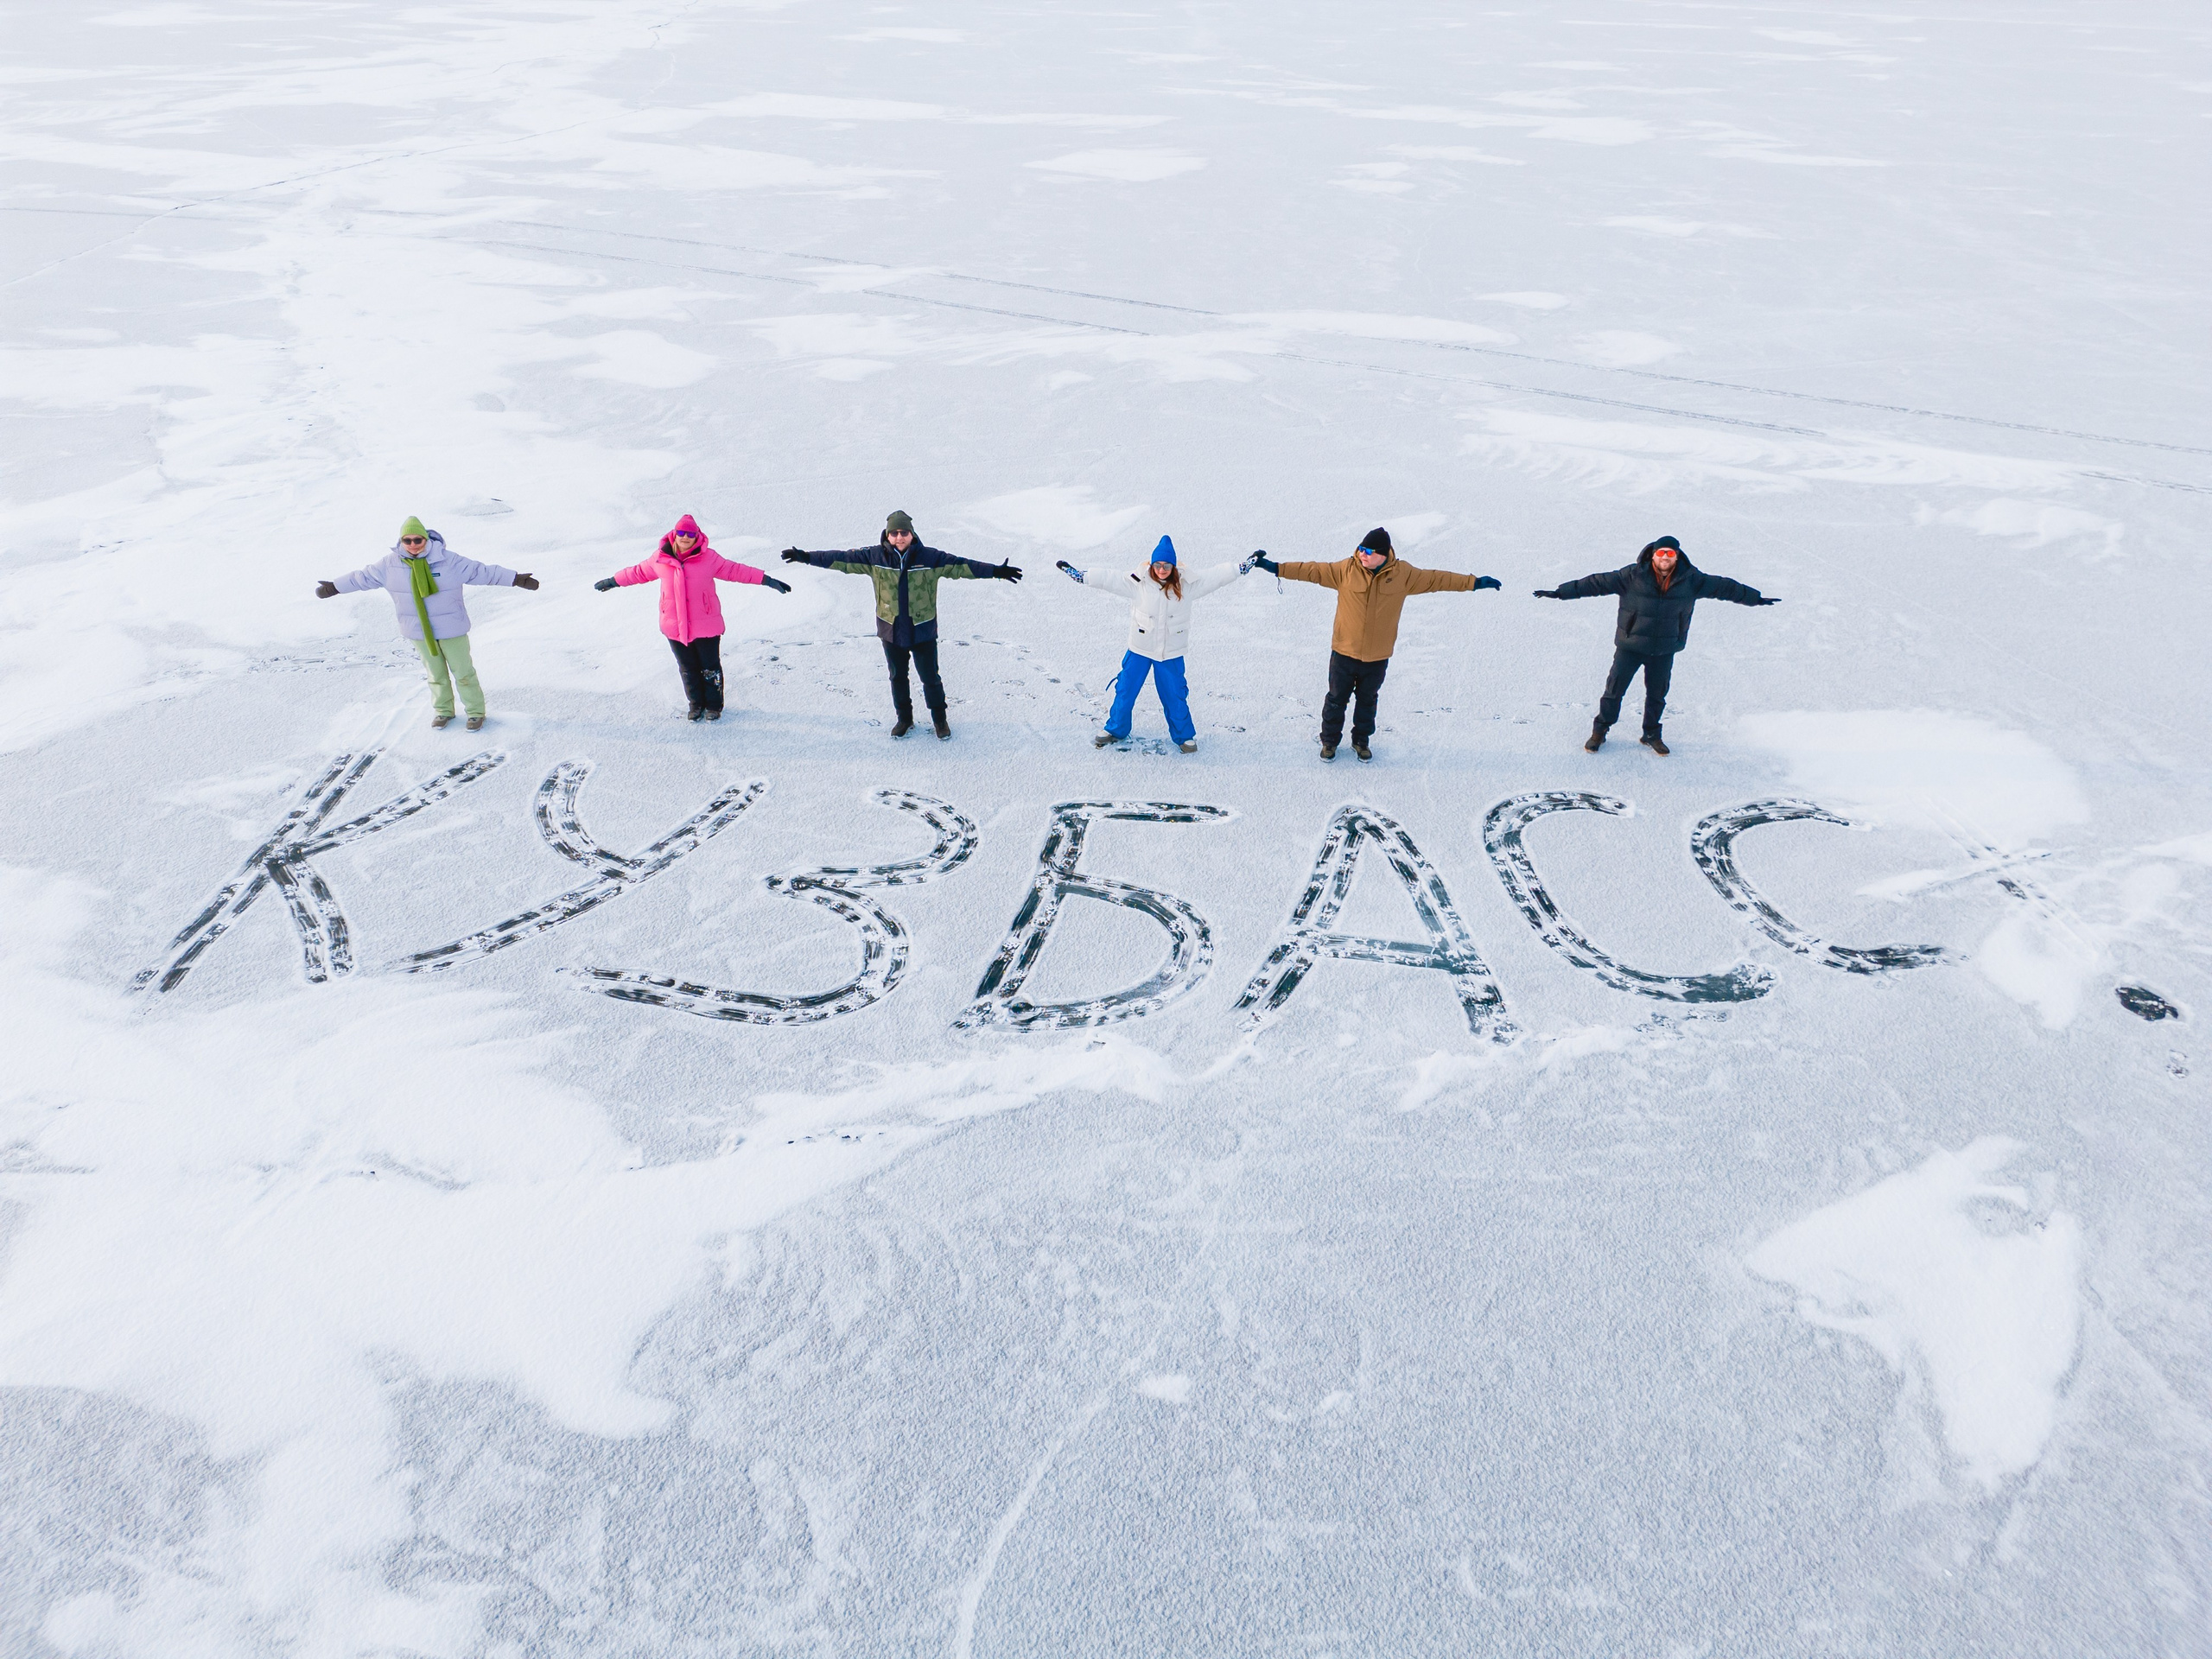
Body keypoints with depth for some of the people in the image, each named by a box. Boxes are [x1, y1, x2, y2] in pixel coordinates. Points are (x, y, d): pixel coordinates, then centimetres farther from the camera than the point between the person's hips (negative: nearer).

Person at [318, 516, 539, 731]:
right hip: (419, 632, 3)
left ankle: (476, 712, 22)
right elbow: (363, 577, 9)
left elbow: (482, 572, -13)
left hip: (451, 629, -3)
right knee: (436, 674, 17)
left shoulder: (449, 561, -15)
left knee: (463, 672, 7)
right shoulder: (390, 564, -5)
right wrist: (334, 587, 16)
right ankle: (443, 711, 34)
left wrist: (517, 579, -17)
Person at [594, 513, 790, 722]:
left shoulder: (709, 558, -8)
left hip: (706, 625, -2)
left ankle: (714, 705, 27)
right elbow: (639, 572, 16)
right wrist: (613, 581, 26)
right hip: (675, 627, 2)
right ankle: (696, 704, 33)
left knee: (710, 668, 9)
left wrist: (767, 580, -6)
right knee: (688, 669, 15)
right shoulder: (661, 558, -1)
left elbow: (735, 570, -2)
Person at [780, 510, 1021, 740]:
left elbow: (960, 565, -13)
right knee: (898, 677, 16)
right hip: (891, 631, 2)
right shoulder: (874, 557, -8)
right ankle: (904, 719, 35)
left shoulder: (930, 558, -12)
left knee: (930, 678, 8)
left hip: (923, 632, -2)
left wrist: (996, 571, -19)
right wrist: (806, 557, -10)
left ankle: (940, 719, 30)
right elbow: (842, 560, -6)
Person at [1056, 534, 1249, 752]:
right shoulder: (1138, 582, -10)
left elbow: (1215, 576, -4)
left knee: (1175, 695, 8)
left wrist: (1242, 568, -7)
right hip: (1139, 649, 0)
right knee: (1125, 691, 10)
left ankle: (1185, 736, 28)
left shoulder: (1188, 584, -8)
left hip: (1171, 652, 0)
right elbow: (1109, 580, -9)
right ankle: (1115, 730, 31)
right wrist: (1079, 575, -13)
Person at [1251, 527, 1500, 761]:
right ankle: (1329, 741, 29)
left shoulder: (1403, 574, -6)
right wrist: (1276, 568, -15)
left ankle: (1361, 741, 37)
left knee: (1367, 701, 17)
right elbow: (1313, 571, -9)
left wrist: (1473, 583, 5)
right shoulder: (1345, 570, -10)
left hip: (1377, 657, 1)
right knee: (1336, 699, 11)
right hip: (1344, 652, -1)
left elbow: (1436, 579, 2)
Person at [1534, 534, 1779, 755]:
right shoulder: (1633, 576, -13)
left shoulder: (1690, 579, -4)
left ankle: (1651, 734, 33)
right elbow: (1598, 582, -14)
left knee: (1657, 694, 14)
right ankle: (1600, 731, 19)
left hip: (1664, 651, 3)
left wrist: (1755, 598, 14)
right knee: (1614, 689, 2)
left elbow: (1723, 587, 8)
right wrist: (1561, 592, -19)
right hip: (1630, 646, -2)